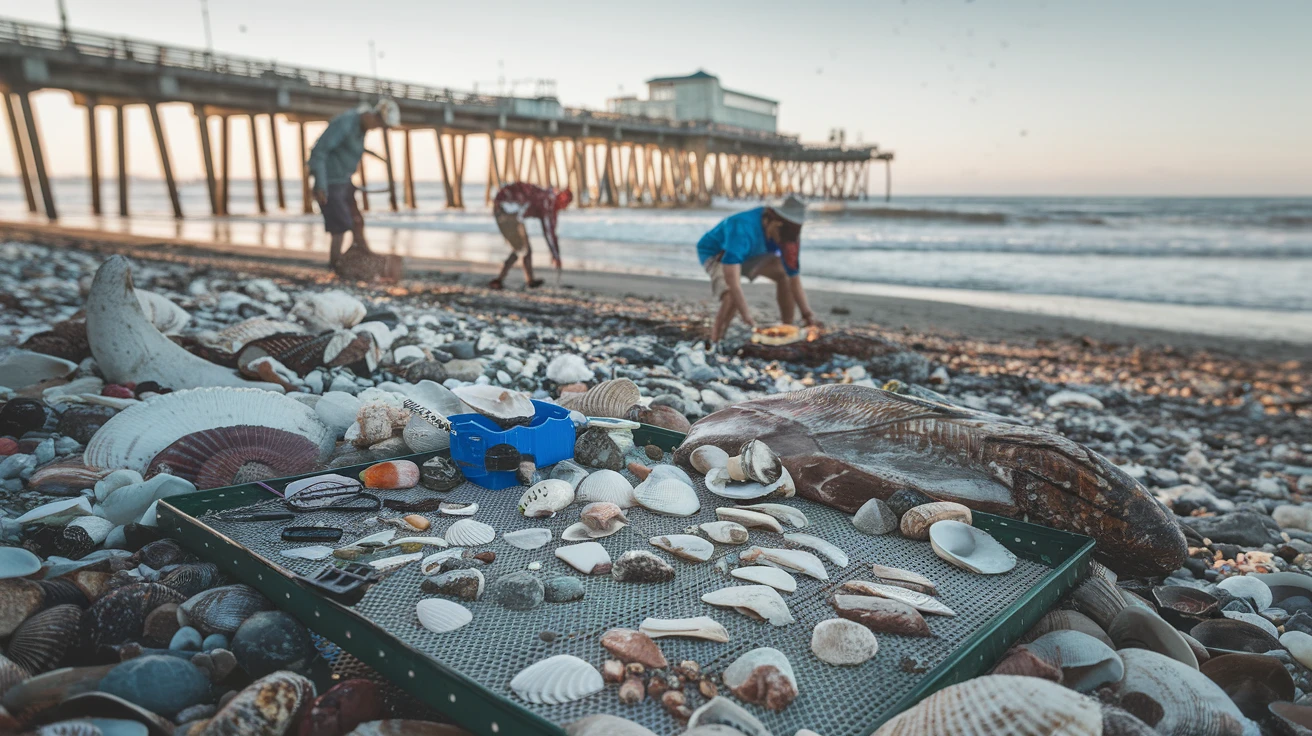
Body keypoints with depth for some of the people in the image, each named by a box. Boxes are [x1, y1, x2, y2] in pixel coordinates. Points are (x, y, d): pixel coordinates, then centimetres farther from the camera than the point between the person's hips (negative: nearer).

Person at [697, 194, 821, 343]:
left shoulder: (787, 234, -20)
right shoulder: (743, 229, -42)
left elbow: (794, 277, -12)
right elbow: (732, 279, -48)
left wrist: (807, 314, -18)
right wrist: (748, 318, -50)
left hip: (749, 253, 7)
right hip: (715, 252, -7)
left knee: (785, 273, -5)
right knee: (733, 296, -33)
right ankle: (715, 341, -20)